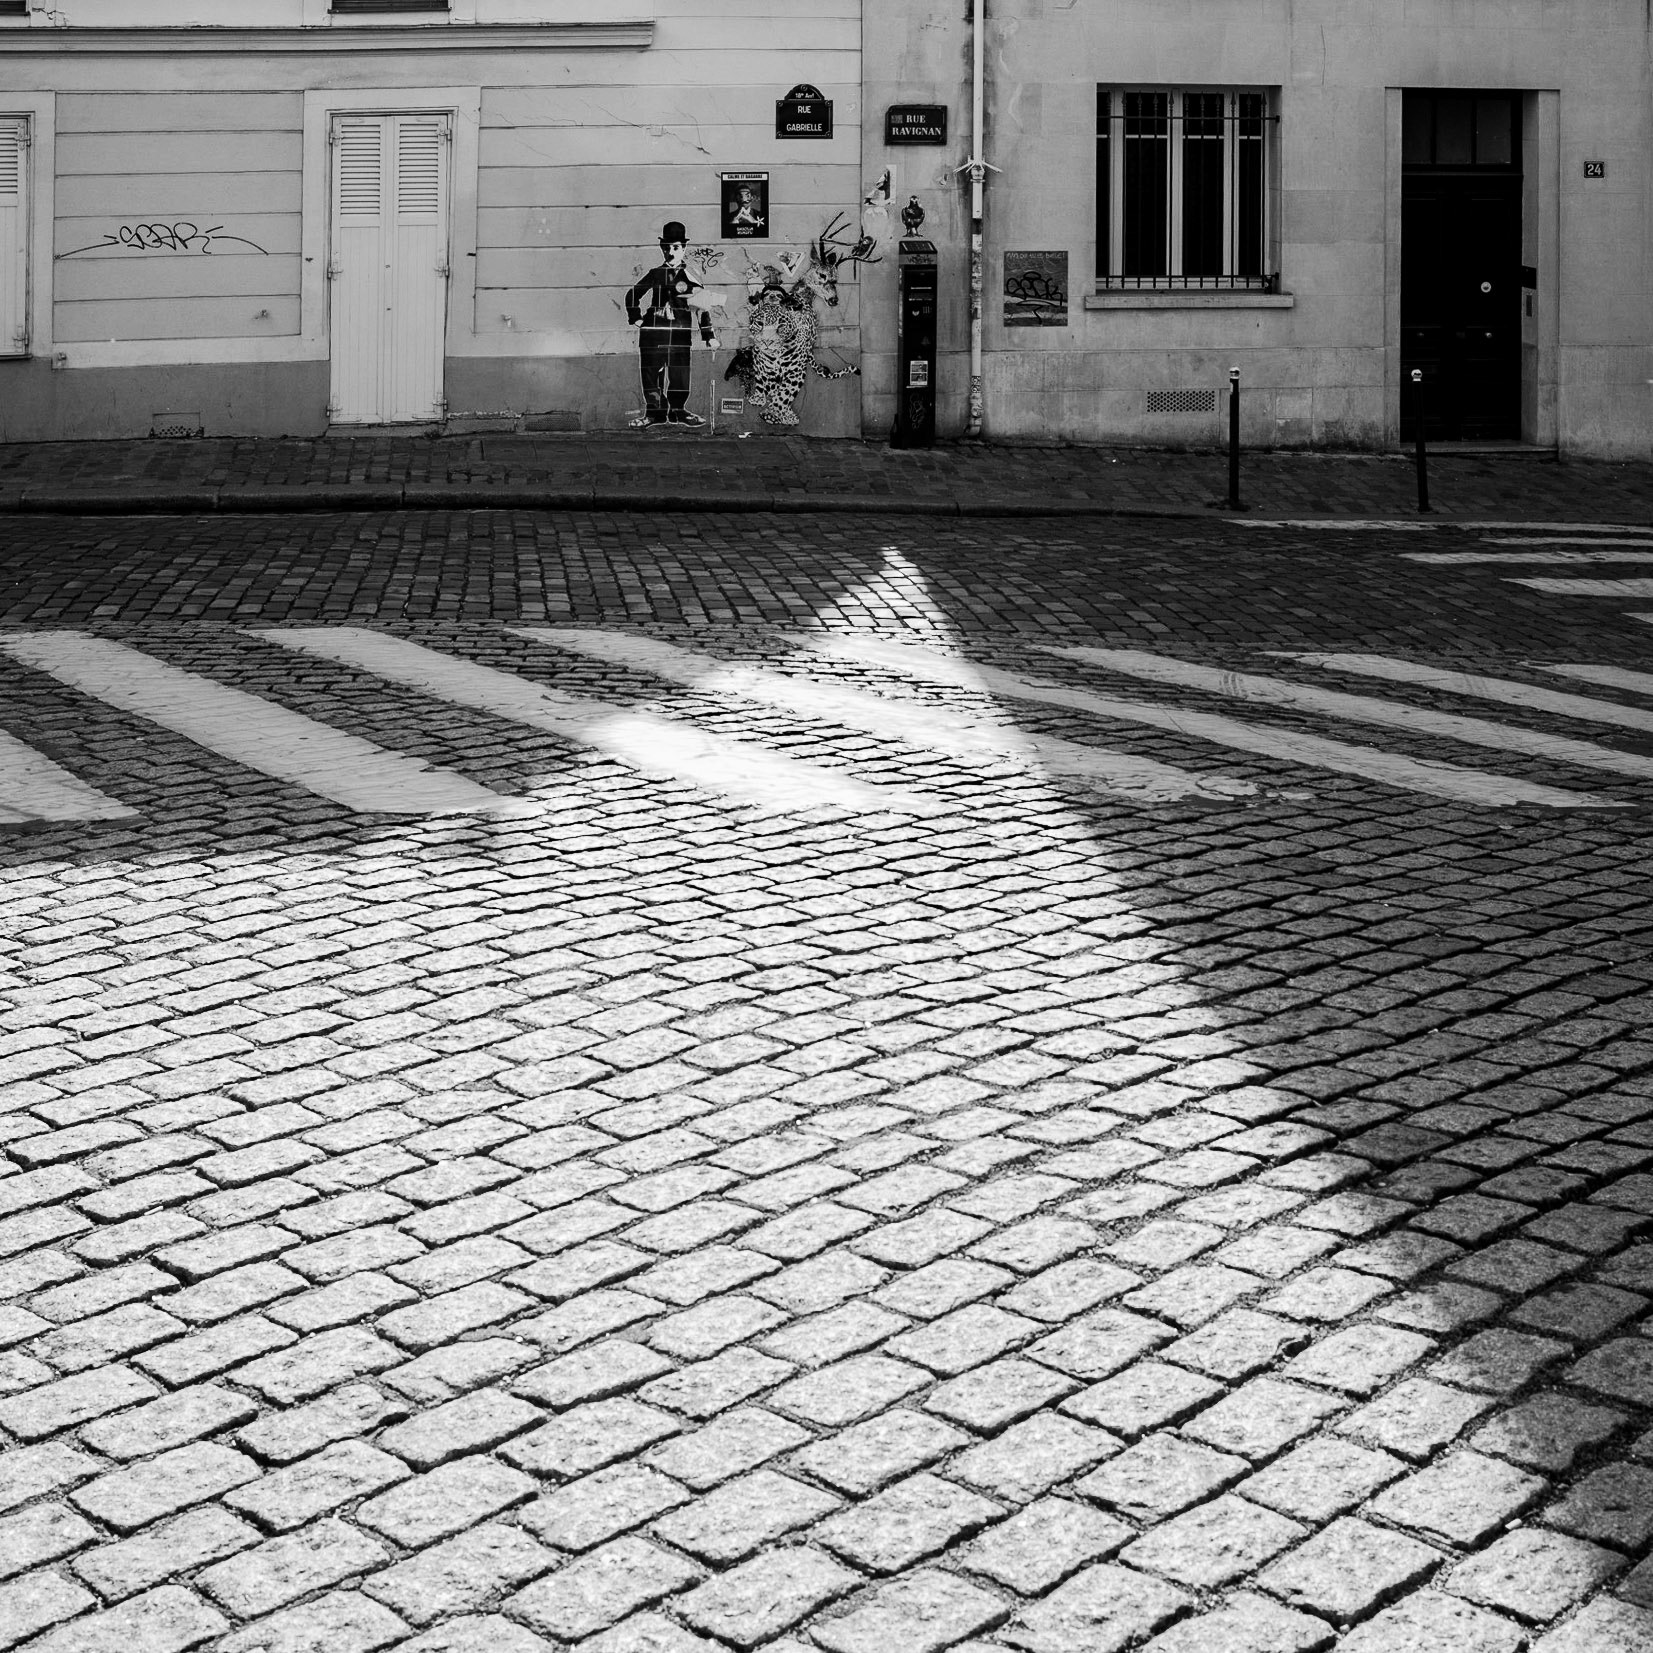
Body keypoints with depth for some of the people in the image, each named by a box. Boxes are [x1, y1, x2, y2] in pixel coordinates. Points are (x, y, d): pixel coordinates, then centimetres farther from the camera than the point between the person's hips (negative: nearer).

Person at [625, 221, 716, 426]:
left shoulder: (690, 276, 5)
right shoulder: (654, 274, 9)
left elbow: (702, 306, 4)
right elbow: (632, 295, 18)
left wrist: (709, 335, 1)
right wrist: (635, 316, 6)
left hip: (680, 331, -1)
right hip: (653, 331, 1)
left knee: (679, 374, -2)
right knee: (651, 372, 1)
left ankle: (678, 411, 10)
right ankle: (654, 411, 8)